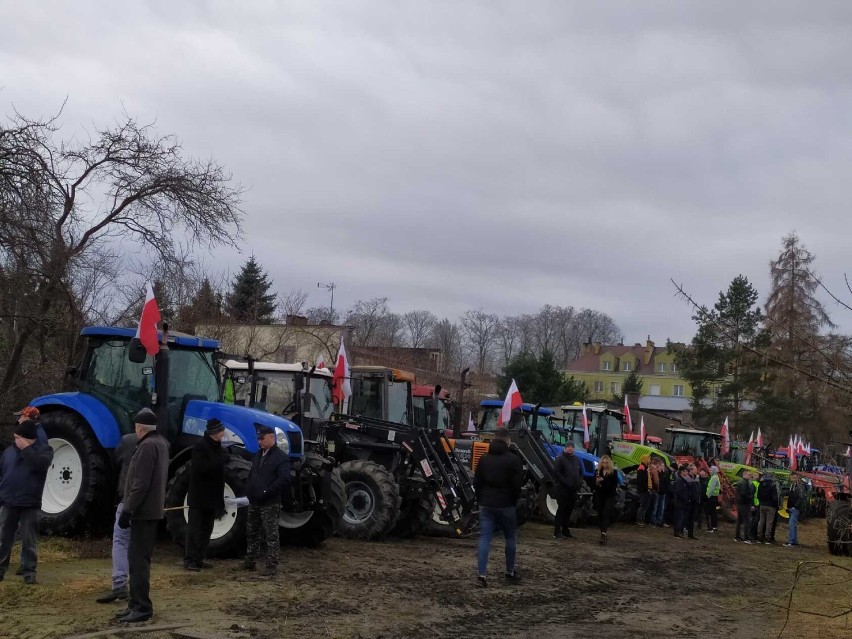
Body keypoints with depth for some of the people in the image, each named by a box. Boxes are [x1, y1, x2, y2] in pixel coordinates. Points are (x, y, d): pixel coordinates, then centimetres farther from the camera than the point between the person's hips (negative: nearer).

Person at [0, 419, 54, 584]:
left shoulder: (44, 449, -1)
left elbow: (41, 464, -22)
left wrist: (26, 448, -19)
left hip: (30, 503, -3)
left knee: (29, 540, 1)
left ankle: (28, 572, 6)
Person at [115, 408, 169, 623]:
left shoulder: (147, 446, -16)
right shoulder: (160, 443, 15)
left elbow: (140, 483, -22)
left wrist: (127, 510, -19)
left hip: (143, 511, -10)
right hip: (151, 510, 10)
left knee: (138, 559, -8)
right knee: (139, 559, 15)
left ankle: (142, 607, -6)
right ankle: (137, 604, 21)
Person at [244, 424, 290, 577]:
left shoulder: (281, 457, -11)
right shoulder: (258, 454, 14)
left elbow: (284, 479, -20)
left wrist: (266, 493, -21)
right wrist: (250, 492, 8)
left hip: (270, 504, -8)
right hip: (254, 502, 8)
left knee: (271, 536, -2)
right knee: (252, 533, 16)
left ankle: (272, 565, 2)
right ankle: (250, 561, 26)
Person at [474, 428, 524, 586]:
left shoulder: (484, 459, 6)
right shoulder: (513, 460, -8)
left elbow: (476, 483, 8)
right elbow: (517, 484, -9)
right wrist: (513, 501, 6)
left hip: (486, 505, 3)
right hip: (505, 506, -3)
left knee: (484, 538, 1)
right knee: (510, 538, 13)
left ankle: (482, 573, -8)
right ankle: (510, 572, 21)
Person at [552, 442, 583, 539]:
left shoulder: (576, 460, 17)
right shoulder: (560, 459, -6)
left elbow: (581, 472, 23)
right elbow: (556, 472, -15)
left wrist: (579, 482, 5)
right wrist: (565, 482, -19)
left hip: (573, 490, 7)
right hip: (563, 489, -7)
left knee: (569, 510, 11)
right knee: (561, 509, -7)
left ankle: (565, 530, 20)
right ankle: (557, 532, -6)